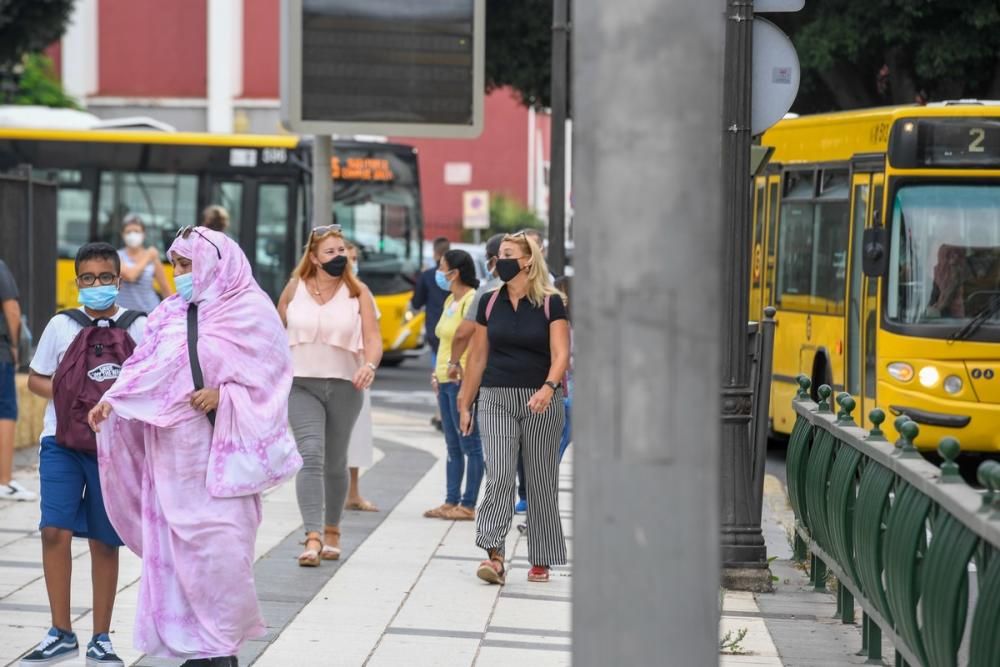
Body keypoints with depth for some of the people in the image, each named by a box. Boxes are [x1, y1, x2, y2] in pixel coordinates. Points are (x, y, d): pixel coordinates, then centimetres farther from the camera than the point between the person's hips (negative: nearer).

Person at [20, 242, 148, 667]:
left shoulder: (137, 328, 1)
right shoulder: (61, 326, 4)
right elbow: (36, 380, 12)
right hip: (62, 441, 1)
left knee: (104, 542, 5)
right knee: (55, 531, -10)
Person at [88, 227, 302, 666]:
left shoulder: (249, 312, -3)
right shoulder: (172, 313, 12)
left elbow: (270, 374, -4)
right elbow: (145, 370, 8)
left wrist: (224, 394, -17)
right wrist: (112, 400, -8)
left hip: (218, 451, -5)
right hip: (172, 447, 6)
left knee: (217, 545, -8)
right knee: (175, 543, 5)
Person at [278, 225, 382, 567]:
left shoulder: (357, 293, -2)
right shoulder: (294, 288, 1)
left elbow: (373, 339, -10)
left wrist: (370, 365, -29)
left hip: (344, 385, 1)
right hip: (302, 384, -1)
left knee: (335, 462, 12)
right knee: (311, 455, -16)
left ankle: (332, 532, 30)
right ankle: (313, 538, -23)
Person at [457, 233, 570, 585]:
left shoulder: (551, 303, -2)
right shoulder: (490, 303, 8)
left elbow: (561, 354, -11)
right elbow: (478, 357, 13)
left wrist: (549, 388, -29)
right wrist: (465, 404, 12)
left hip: (541, 401, -2)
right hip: (496, 398, 2)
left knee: (541, 482, 4)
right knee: (498, 476, -12)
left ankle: (541, 560, 14)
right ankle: (494, 556, -19)